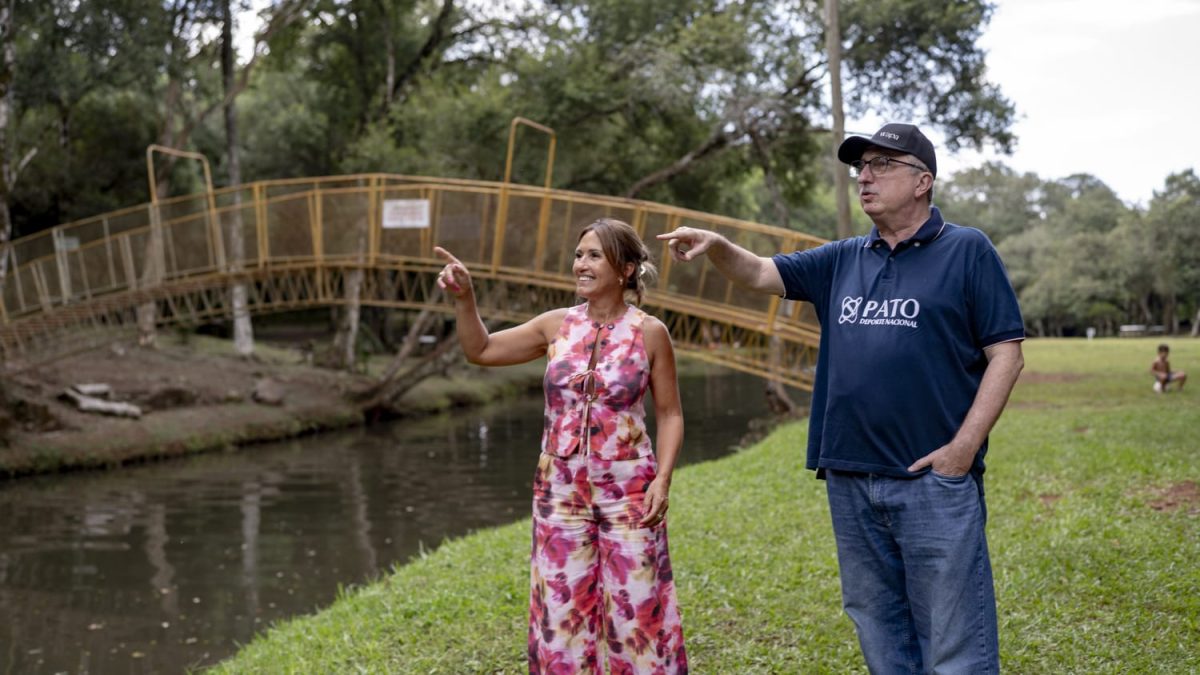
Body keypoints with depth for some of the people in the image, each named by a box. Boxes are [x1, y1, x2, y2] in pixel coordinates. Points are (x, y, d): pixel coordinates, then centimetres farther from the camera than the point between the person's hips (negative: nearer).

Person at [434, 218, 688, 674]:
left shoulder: (650, 333, -5)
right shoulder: (557, 326, 3)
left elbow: (670, 414, 0)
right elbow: (480, 350, 9)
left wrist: (662, 479, -12)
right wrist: (463, 297, -5)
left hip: (628, 488, -3)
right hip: (560, 488, 3)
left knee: (635, 606, 1)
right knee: (563, 607, 7)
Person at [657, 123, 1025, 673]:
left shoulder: (967, 251, 0)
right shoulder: (843, 260, 15)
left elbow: (1006, 354, -4)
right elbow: (760, 273, 13)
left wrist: (963, 447, -13)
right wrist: (716, 246, -9)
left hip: (935, 478, -5)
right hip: (849, 480, 6)